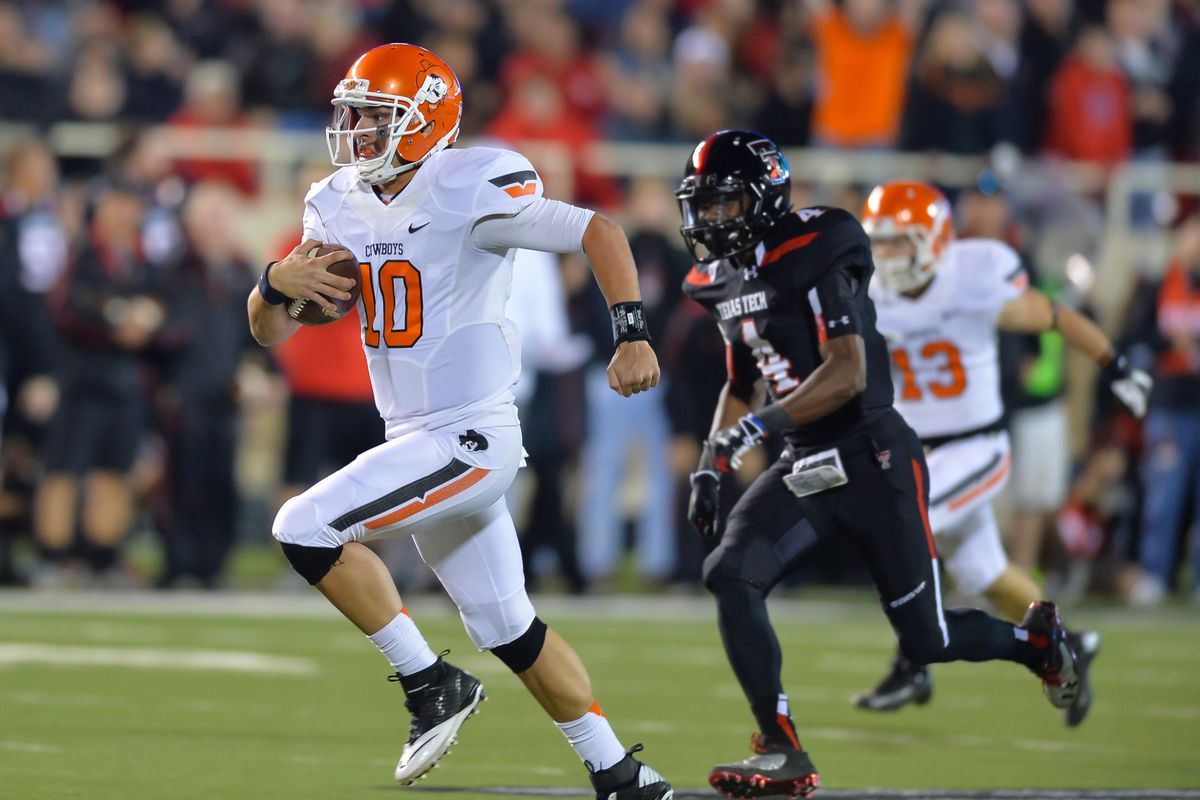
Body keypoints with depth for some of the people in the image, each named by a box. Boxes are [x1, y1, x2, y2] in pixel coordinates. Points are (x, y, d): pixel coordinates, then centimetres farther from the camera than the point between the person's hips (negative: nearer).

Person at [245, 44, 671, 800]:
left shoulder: (467, 193, -16)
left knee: (305, 531, -17)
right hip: (416, 441, 8)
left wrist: (633, 336, -23)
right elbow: (269, 331, 9)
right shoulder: (339, 208, 6)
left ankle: (432, 683, -5)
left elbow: (599, 231, -14)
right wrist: (279, 282, -13)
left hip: (470, 439, -8)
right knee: (509, 628, 14)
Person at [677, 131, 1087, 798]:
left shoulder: (813, 258, -17)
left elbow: (848, 374, -25)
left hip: (874, 464, -7)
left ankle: (1036, 638, 33)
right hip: (804, 469, 7)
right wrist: (711, 469, 13)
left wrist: (753, 429, -30)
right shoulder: (726, 282, 10)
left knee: (927, 639, 0)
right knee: (730, 575, -18)